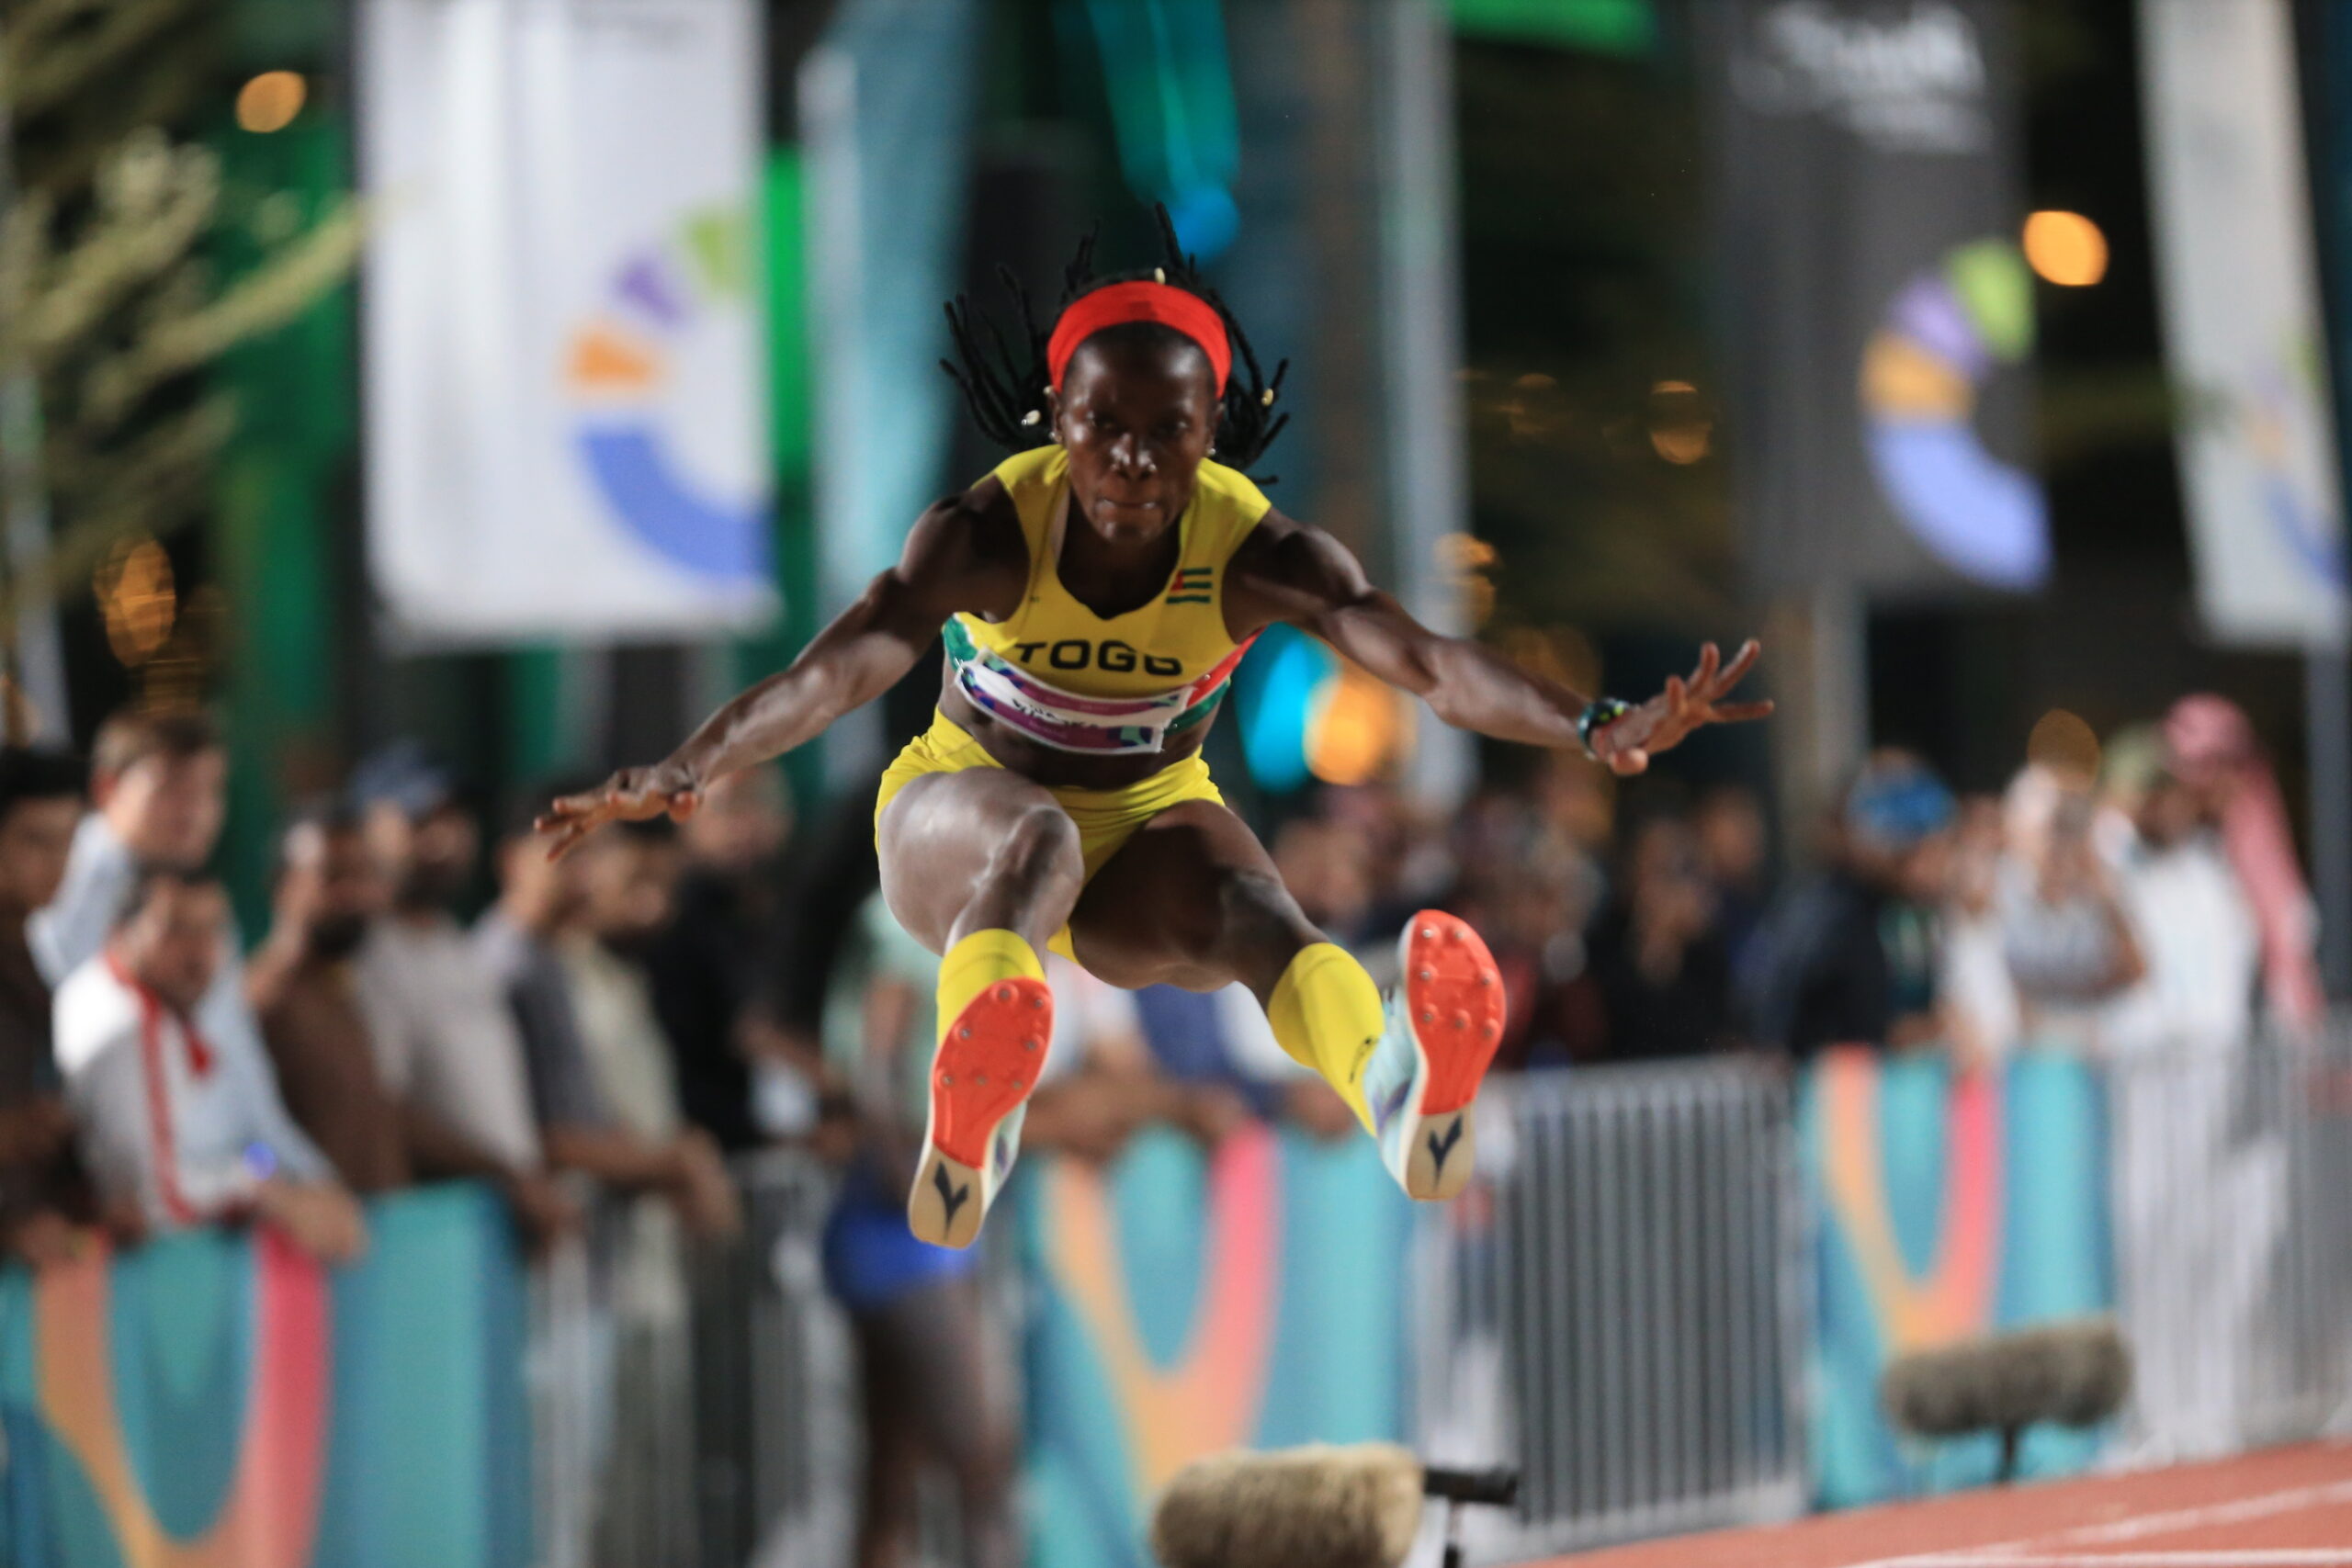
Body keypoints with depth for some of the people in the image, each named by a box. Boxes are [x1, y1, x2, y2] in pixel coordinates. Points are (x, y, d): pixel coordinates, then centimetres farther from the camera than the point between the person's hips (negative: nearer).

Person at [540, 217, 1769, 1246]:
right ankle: (964, 1134, -68)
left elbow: (1421, 659, -37)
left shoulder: (1257, 553, -21)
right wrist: (685, 774, -59)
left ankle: (1406, 1092, -72)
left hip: (1148, 830, 1)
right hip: (961, 817, -1)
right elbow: (848, 665, -41)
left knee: (1256, 917, -33)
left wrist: (1595, 730, -55)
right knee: (1035, 838, -37)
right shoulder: (986, 533, -24)